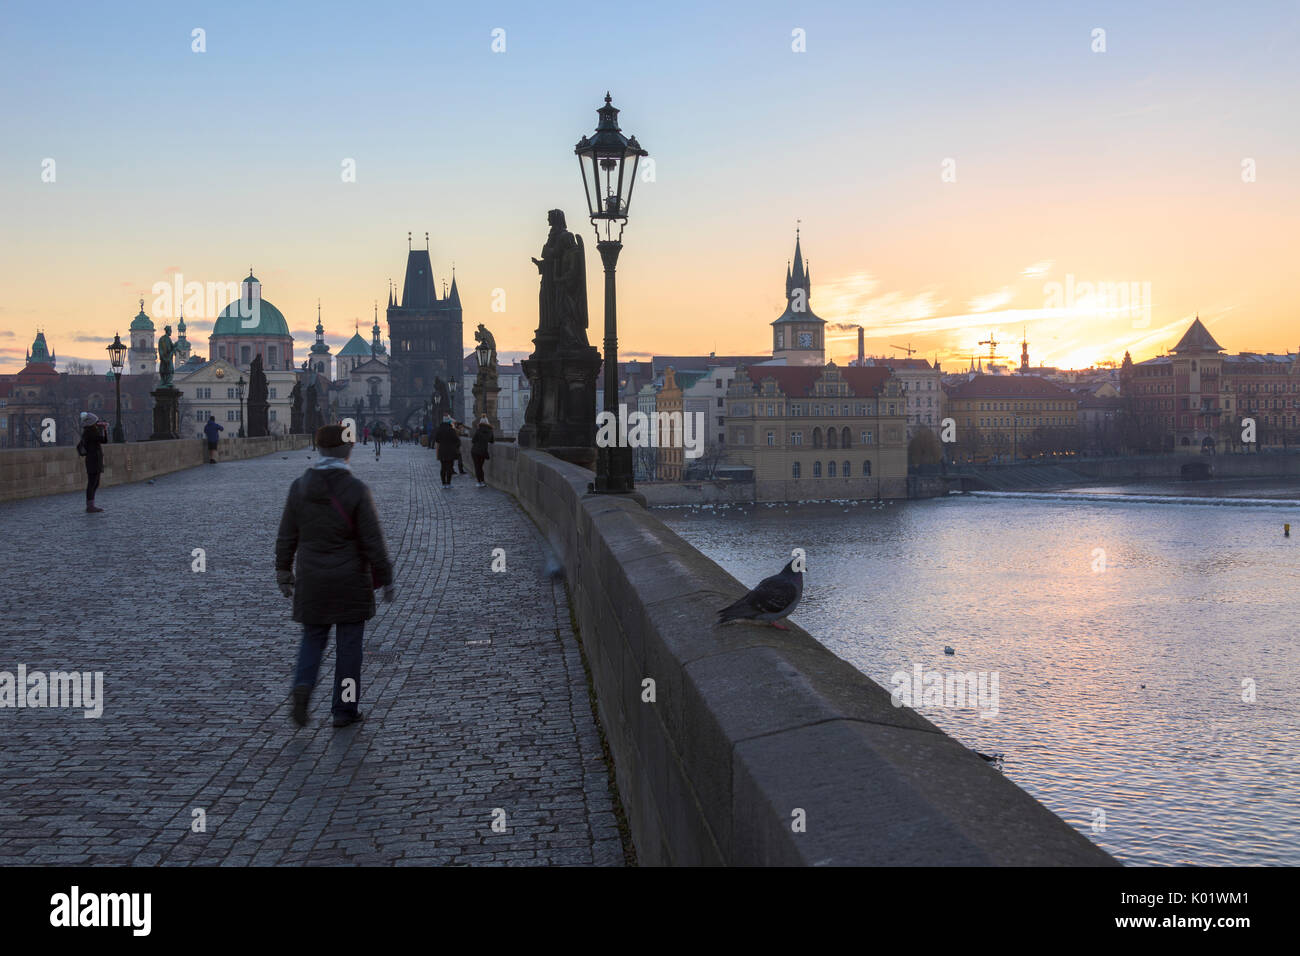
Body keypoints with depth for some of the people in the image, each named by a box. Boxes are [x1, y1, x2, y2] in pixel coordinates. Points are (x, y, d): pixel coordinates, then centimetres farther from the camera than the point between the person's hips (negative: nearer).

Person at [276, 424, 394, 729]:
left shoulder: (299, 487, -3)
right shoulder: (356, 489, -14)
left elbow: (286, 536, 4)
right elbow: (373, 540, -12)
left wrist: (284, 573, 15)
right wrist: (386, 578, -3)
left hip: (312, 580, 3)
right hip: (350, 579, -3)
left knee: (313, 636, 16)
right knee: (349, 643, 8)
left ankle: (303, 685, -10)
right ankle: (344, 709, 13)